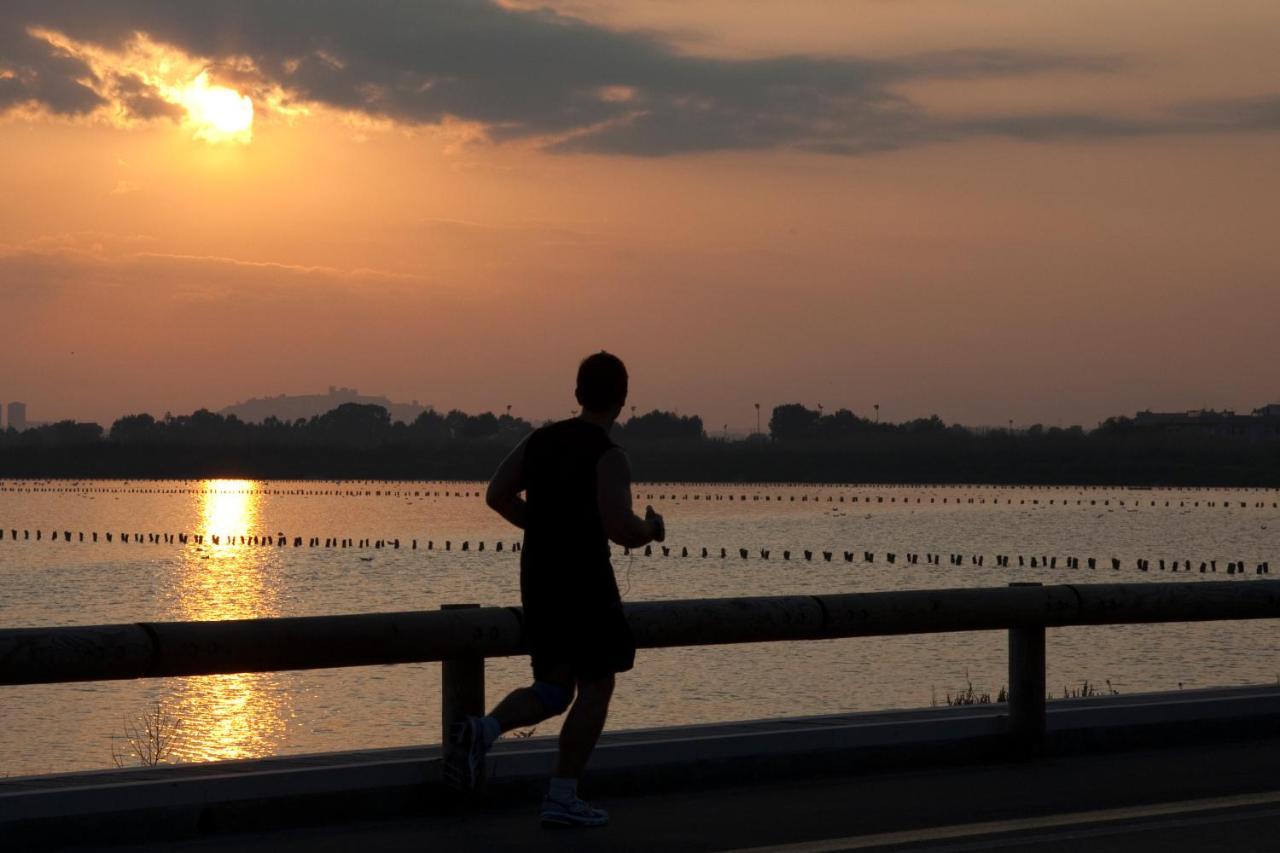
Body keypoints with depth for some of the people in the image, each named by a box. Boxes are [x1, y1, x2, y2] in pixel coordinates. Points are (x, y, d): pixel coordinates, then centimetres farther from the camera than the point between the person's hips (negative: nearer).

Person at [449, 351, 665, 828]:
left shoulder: (541, 439, 7)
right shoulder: (608, 457, -14)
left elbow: (497, 495, 9)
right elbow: (619, 529, -23)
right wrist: (651, 528, -1)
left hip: (538, 577, 7)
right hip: (585, 579, -7)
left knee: (553, 691, 15)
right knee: (595, 686, 8)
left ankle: (484, 729, -14)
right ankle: (562, 800, 6)